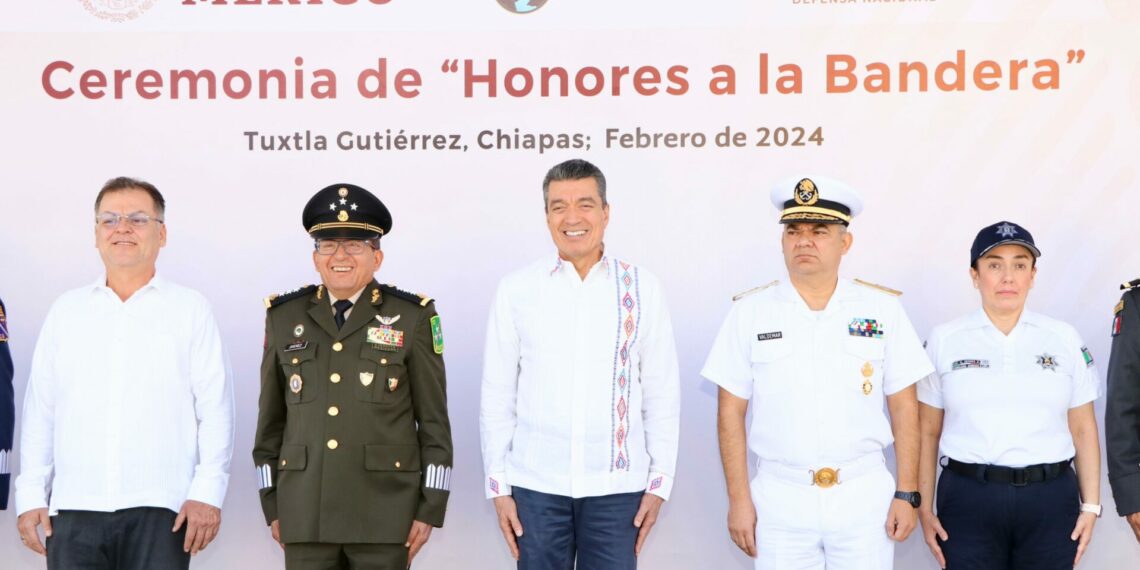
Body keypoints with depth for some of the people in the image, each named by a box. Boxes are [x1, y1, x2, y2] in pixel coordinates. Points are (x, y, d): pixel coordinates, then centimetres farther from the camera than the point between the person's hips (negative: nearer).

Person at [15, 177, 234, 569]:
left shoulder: (190, 309, 7)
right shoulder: (66, 311, 14)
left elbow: (215, 409, 1)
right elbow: (39, 410, 12)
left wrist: (207, 492, -7)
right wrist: (31, 495, 6)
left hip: (159, 511, -2)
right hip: (74, 511, 2)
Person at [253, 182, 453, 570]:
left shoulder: (413, 317, 0)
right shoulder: (284, 317, 7)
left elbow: (434, 422, 0)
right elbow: (270, 418, 11)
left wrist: (430, 508, -4)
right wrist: (271, 504, 8)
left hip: (385, 514, -2)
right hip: (305, 512, 2)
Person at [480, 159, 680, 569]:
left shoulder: (641, 288, 1)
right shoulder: (517, 290, 1)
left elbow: (662, 393, 4)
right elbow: (497, 396, 4)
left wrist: (659, 482, 1)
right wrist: (498, 487, 2)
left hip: (616, 487, 0)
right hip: (536, 485, 0)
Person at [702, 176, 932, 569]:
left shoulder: (882, 308, 3)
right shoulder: (750, 312, 1)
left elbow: (904, 407, 5)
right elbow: (731, 410, 2)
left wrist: (907, 494, 0)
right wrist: (738, 499, -2)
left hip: (864, 496, 0)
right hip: (780, 499, 0)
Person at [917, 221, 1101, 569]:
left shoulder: (1064, 339, 5)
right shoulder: (944, 340, 3)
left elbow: (1083, 429, 8)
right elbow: (928, 432, 4)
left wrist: (1090, 505, 3)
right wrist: (924, 508, 0)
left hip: (1050, 501, 1)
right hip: (968, 500, -1)